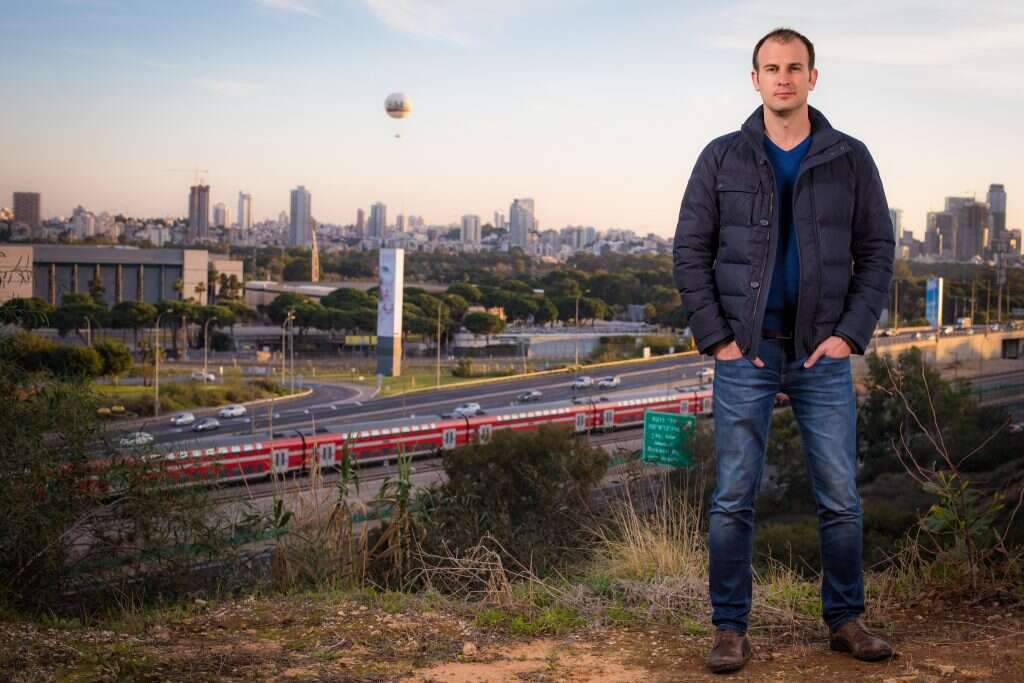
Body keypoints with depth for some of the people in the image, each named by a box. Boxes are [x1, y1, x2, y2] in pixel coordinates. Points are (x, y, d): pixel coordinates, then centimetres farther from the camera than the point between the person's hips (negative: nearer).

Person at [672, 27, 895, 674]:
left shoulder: (851, 160, 5)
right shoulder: (723, 158, 3)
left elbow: (877, 252, 5)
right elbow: (690, 252, 2)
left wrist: (851, 333, -6)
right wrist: (716, 338, -6)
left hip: (824, 355, 1)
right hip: (746, 354, -1)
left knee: (841, 498, 5)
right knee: (734, 499, 1)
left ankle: (846, 619, 20)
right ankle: (731, 628, 11)